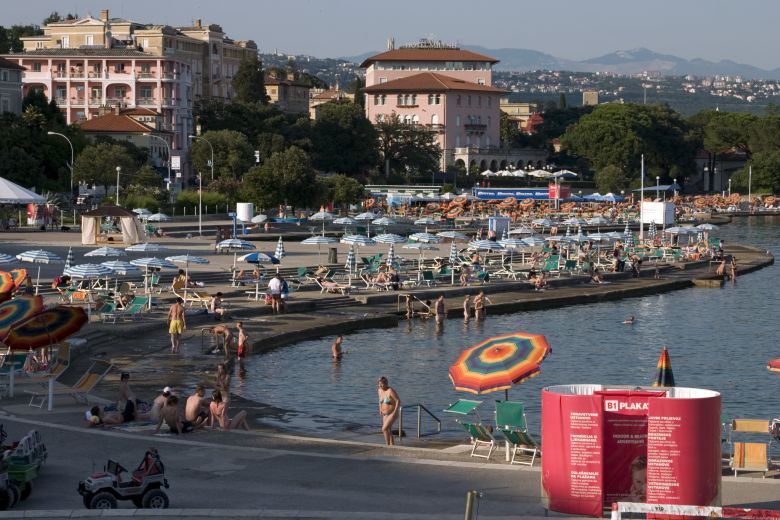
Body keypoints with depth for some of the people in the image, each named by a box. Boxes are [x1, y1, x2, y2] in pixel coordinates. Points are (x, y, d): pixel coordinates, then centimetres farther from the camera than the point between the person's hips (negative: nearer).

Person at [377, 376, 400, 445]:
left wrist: (395, 412, -25)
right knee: (388, 431, 10)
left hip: (392, 414, -8)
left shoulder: (390, 391, -22)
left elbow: (398, 401, -21)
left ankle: (388, 445, -8)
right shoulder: (380, 390, 2)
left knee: (384, 429, -18)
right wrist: (380, 409, 11)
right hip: (385, 414, 8)